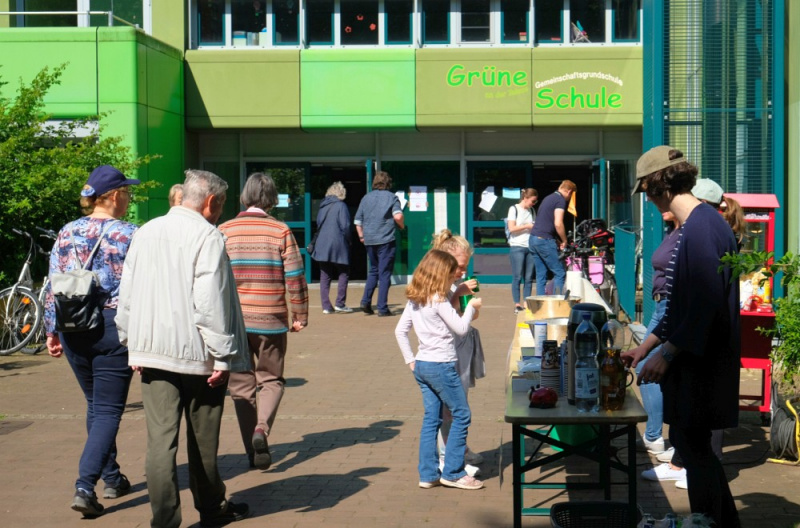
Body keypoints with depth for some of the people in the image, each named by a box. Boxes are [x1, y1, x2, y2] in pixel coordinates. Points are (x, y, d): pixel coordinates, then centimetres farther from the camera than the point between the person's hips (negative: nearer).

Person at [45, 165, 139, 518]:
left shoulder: (66, 234, 5)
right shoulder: (130, 236, -8)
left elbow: (52, 289, 6)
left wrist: (52, 331, 12)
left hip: (73, 328, 5)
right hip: (113, 327, -5)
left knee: (95, 405, 20)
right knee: (108, 410, -1)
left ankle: (112, 478, 28)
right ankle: (84, 486, -13)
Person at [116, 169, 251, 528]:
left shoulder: (146, 232, 7)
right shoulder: (207, 236, -12)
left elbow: (127, 294, 11)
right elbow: (210, 302, -18)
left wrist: (133, 345, 18)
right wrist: (222, 356, -13)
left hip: (152, 351, 4)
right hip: (196, 352, -4)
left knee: (161, 438, 2)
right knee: (203, 438, 12)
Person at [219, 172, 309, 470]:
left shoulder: (224, 231, 0)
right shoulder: (281, 231, -5)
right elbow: (295, 278, -5)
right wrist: (300, 316, 5)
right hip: (271, 321, -1)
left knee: (241, 385, 10)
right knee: (271, 379, 14)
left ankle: (252, 452, 12)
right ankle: (261, 429, -12)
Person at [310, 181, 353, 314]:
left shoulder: (323, 205, 10)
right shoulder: (341, 205, -7)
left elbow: (318, 224, 13)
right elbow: (345, 226, -11)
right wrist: (349, 240, 1)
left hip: (322, 245, 5)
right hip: (338, 244, -5)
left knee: (325, 276, 7)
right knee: (343, 273, 6)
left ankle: (326, 306, 4)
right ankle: (340, 304, 0)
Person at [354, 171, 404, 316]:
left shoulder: (366, 198, 10)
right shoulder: (391, 197, -3)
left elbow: (357, 221, 10)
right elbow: (398, 216, -18)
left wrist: (361, 236, 20)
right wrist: (402, 226, 1)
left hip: (369, 241, 4)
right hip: (386, 240, -4)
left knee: (373, 271, 19)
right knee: (384, 274, 1)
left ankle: (366, 301, 6)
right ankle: (382, 308, -1)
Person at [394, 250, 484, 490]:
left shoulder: (414, 300, 9)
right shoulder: (439, 300, -16)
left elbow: (400, 331, 11)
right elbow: (461, 328, -14)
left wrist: (410, 360, 14)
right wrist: (471, 307, 2)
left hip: (422, 365, 8)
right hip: (441, 365, -8)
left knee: (431, 419, 12)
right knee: (461, 415, 1)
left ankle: (428, 474, 13)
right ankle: (453, 472, 3)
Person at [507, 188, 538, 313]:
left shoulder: (532, 210, 17)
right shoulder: (514, 209, 1)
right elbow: (511, 228, -8)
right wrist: (527, 226, -10)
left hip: (530, 247, 5)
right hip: (517, 247, -5)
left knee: (529, 278, 2)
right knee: (517, 277, -5)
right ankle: (517, 305, -4)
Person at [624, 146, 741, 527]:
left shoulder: (700, 227, -20)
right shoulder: (698, 222, 13)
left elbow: (707, 302, -25)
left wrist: (667, 353, -20)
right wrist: (646, 346, 20)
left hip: (702, 362, -10)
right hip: (692, 359, 10)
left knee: (693, 445, -1)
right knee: (686, 439, 16)